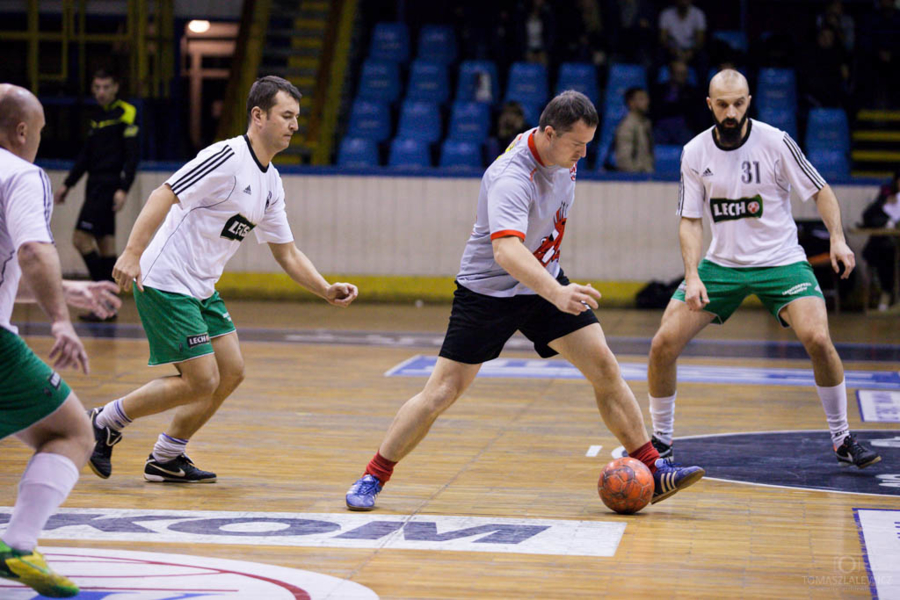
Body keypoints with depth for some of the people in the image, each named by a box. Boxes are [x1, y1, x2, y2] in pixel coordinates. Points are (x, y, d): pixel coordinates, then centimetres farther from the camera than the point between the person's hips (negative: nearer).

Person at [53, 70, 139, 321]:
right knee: (105, 242, 7)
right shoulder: (97, 115, 16)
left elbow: (132, 155, -12)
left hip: (109, 186, -8)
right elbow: (87, 154, 23)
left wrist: (123, 189, -20)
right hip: (96, 185, 8)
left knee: (81, 238, -14)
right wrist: (67, 184, 22)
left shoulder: (126, 114, -8)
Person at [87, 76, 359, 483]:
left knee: (231, 372, 8)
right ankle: (104, 422, 6)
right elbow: (163, 196, -25)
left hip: (201, 290, 9)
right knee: (202, 381, -10)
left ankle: (165, 459, 20)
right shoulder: (227, 157, -17)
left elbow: (287, 254, 17)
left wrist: (327, 291, 4)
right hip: (166, 283, -9)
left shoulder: (271, 182, 12)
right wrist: (133, 252, -35)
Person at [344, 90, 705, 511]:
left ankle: (652, 473, 3)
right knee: (442, 392, -7)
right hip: (488, 289, -6)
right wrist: (557, 294, -62)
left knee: (605, 370, -5)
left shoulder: (562, 153, -6)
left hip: (544, 281, 7)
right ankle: (373, 477, 9)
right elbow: (506, 251, -49)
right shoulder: (511, 178, -32)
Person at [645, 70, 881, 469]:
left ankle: (842, 440, -4)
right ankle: (660, 440, 11)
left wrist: (837, 239, -17)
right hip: (722, 263, 3)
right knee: (663, 344, -10)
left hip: (780, 261, -2)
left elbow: (820, 190, -2)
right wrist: (692, 276, -13)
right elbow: (690, 221, 1)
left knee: (817, 339, -24)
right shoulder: (694, 153, -4)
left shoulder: (775, 142, -12)